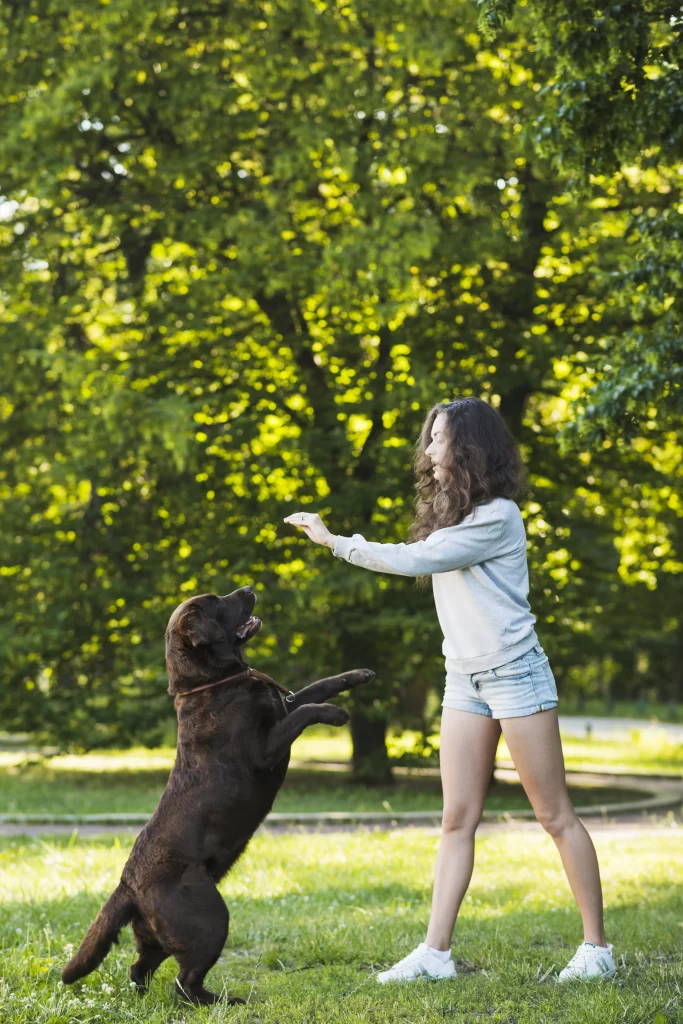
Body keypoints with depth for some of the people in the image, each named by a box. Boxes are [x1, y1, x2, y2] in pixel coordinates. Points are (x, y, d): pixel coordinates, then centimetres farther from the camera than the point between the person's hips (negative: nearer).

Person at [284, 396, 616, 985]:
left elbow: (417, 560, -16)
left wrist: (337, 543, -10)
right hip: (464, 678, 8)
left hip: (515, 672, -8)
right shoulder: (450, 513, 16)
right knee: (458, 820, 2)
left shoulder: (497, 516, -13)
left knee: (555, 815, -4)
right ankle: (436, 953, 0)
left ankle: (597, 949, 2)